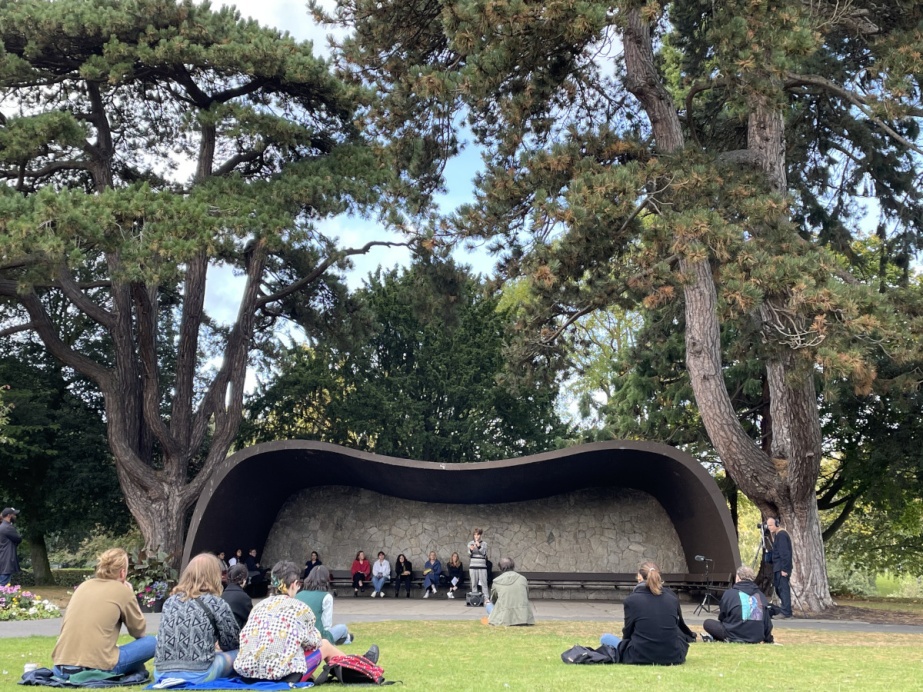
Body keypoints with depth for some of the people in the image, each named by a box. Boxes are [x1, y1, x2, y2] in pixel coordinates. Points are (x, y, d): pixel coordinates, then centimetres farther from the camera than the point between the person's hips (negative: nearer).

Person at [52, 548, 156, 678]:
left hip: (62, 670, 6)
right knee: (151, 642, 10)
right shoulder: (123, 591, 1)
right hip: (96, 668, -6)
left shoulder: (83, 586, 15)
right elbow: (140, 631, 11)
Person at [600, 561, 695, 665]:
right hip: (672, 657, 4)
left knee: (606, 638, 17)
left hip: (641, 657, -4)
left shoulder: (631, 600, -7)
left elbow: (627, 632, 3)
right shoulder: (672, 597, 2)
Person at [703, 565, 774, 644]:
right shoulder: (760, 595, 5)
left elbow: (721, 617, 5)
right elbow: (767, 622, 11)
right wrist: (769, 640, 23)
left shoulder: (730, 593, -6)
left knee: (707, 623, 8)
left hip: (736, 636, -7)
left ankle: (728, 640, -6)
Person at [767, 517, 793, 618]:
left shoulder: (781, 534, -13)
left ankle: (785, 612, -11)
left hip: (781, 567, -10)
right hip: (778, 567, 10)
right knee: (779, 587, 12)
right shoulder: (778, 534, 18)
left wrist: (784, 569, -22)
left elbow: (784, 553, -19)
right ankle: (784, 610, 16)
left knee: (783, 588, -10)